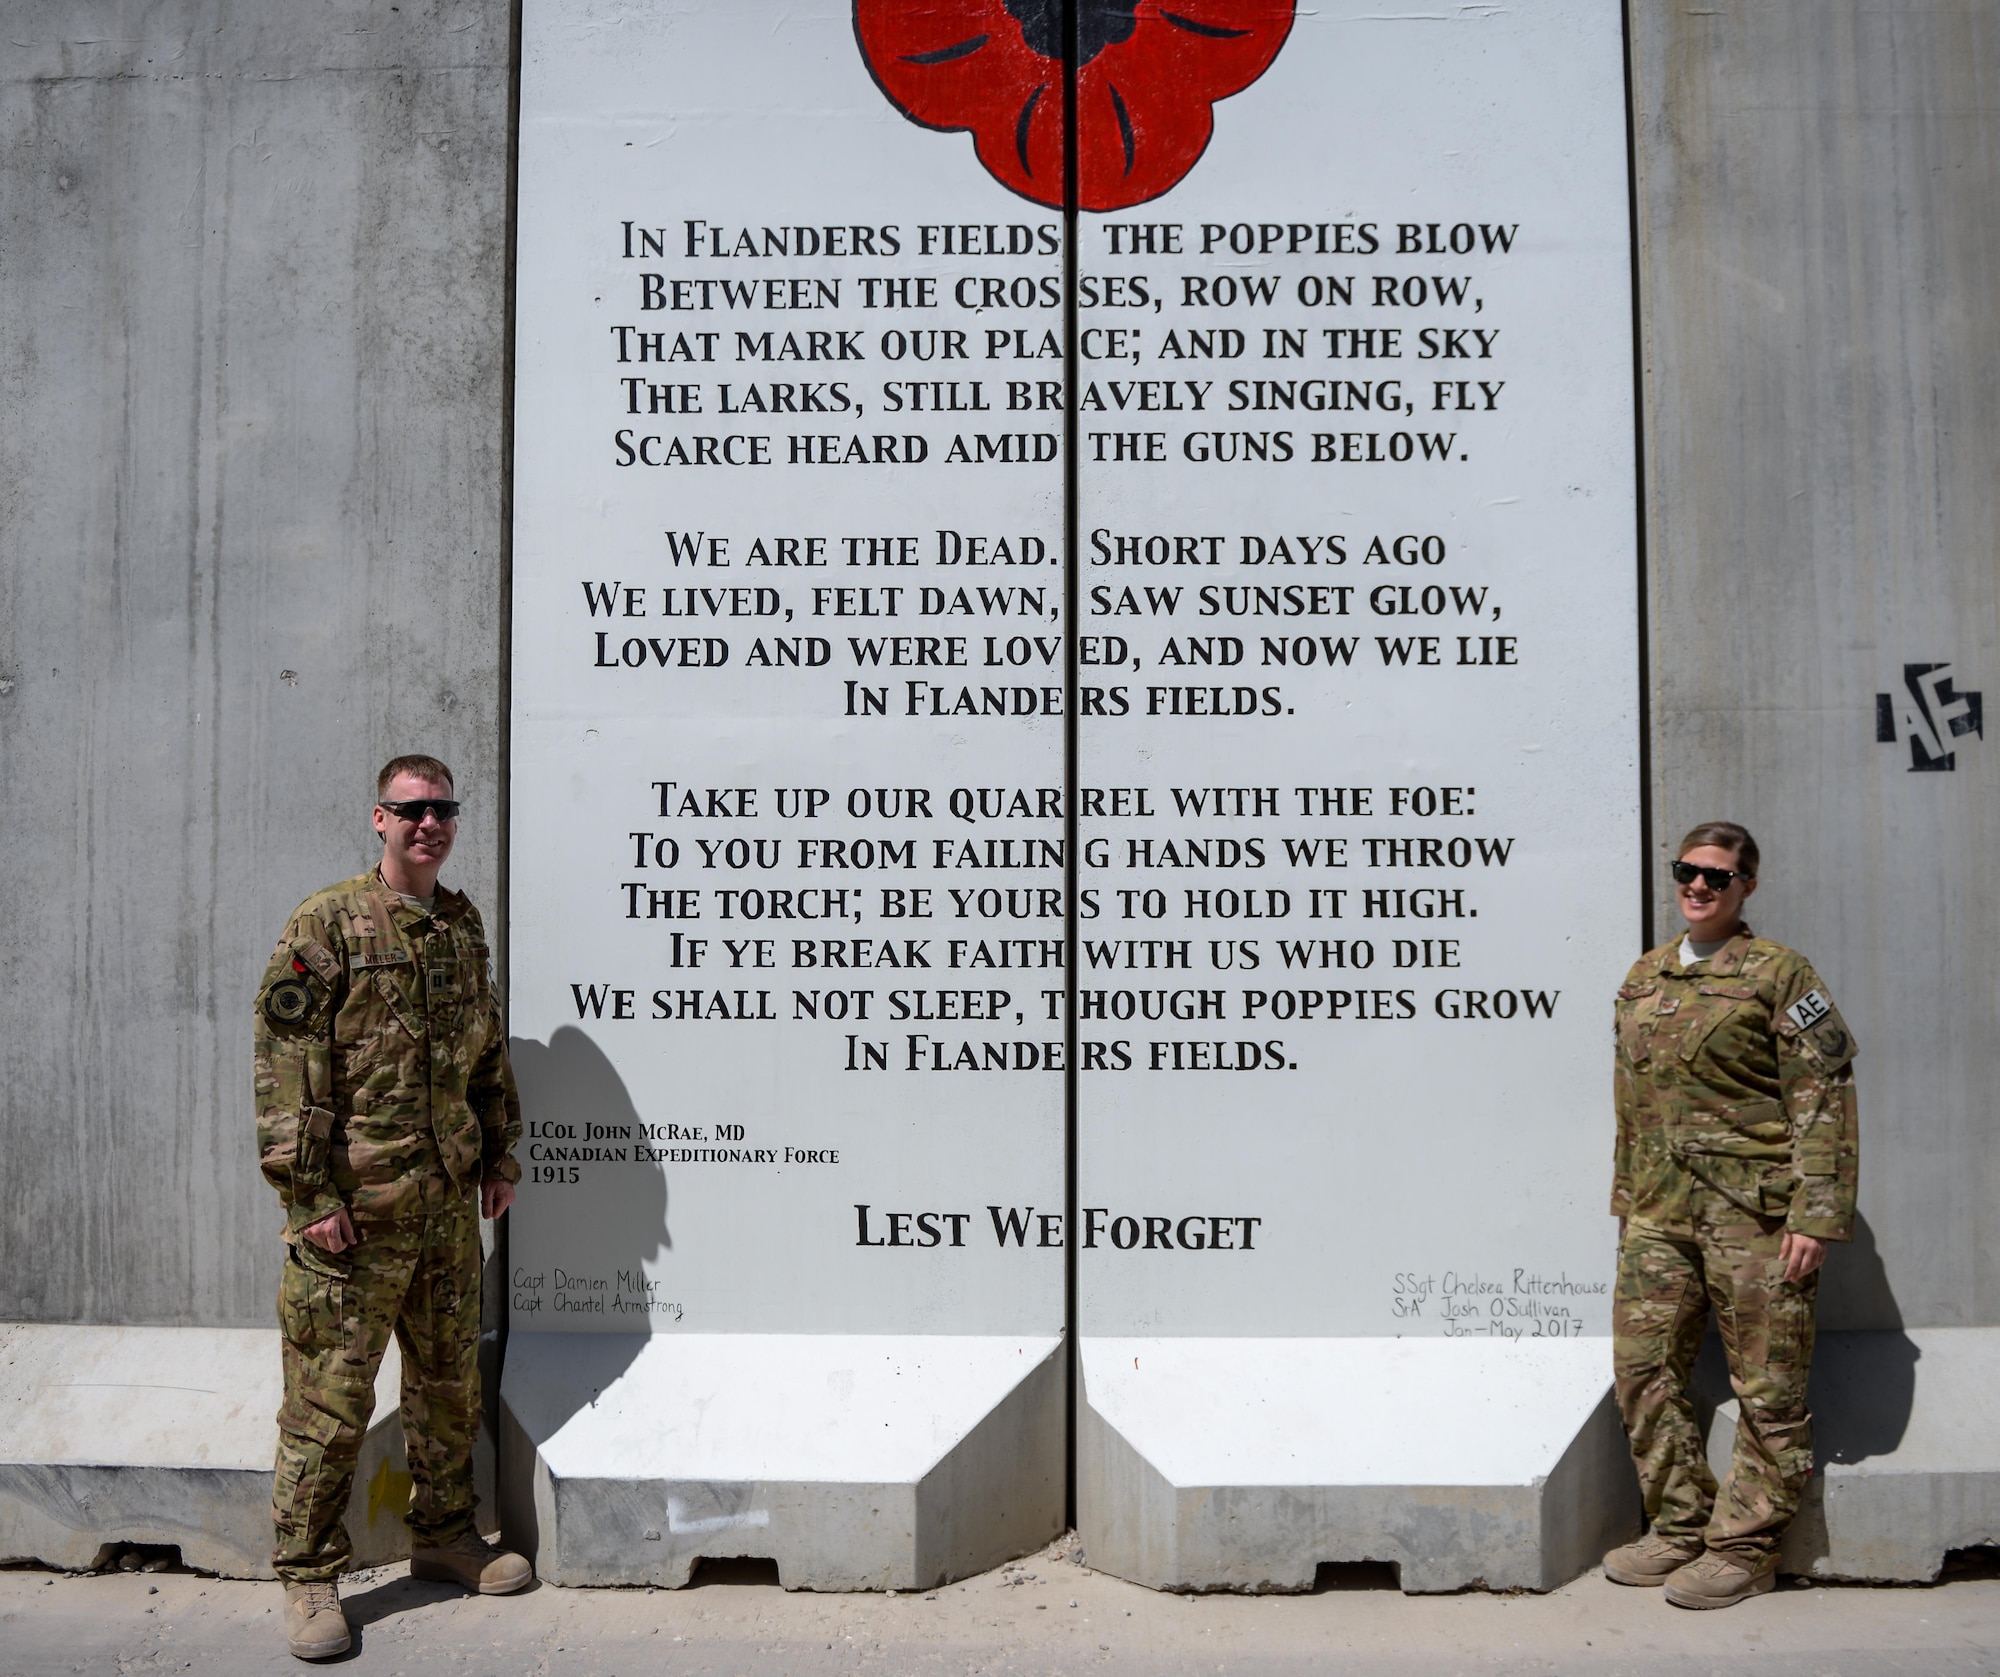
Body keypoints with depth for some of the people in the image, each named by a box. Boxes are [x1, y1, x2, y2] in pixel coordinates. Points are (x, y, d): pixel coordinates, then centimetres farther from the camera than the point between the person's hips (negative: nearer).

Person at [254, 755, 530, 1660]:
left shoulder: (464, 924, 11)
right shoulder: (327, 924, -9)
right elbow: (286, 1066, -12)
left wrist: (500, 1155, 17)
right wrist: (311, 1193, -16)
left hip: (447, 1203, 6)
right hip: (353, 1210, -6)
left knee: (450, 1380, 16)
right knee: (331, 1397, 1)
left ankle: (444, 1535, 33)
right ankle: (308, 1575, 15)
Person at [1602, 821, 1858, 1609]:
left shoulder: (1778, 973, -4)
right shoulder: (1643, 977, 14)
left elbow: (1824, 1101, -8)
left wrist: (1815, 1217, -14)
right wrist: (1626, 1201, 19)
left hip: (1753, 1210, -6)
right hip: (1660, 1212, 6)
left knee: (1767, 1388, 2)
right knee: (1643, 1369, 7)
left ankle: (1746, 1546, 15)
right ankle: (1681, 1526, 22)